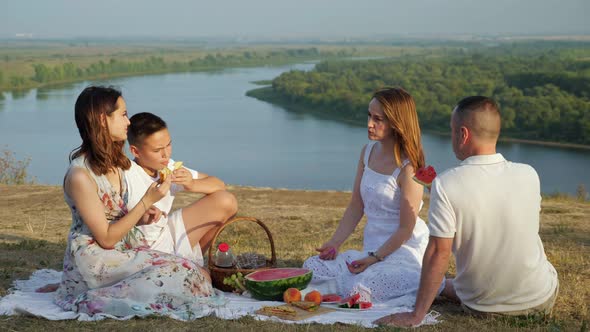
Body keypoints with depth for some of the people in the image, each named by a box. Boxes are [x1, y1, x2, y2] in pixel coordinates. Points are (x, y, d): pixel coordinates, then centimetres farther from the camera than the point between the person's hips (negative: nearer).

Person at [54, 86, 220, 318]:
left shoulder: (112, 160, 7)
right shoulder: (80, 175, -21)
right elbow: (106, 238, -18)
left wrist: (142, 217, -2)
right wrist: (147, 202, -20)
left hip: (125, 246, 8)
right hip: (94, 260, -8)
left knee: (198, 274, -6)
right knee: (180, 274, -19)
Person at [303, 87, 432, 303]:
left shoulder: (408, 167, -17)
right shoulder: (368, 152, 6)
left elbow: (406, 229, -16)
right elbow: (356, 207, 10)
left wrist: (374, 258, -19)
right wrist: (335, 242, 0)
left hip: (404, 252, -7)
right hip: (372, 249, 7)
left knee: (358, 289, -28)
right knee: (312, 268, -7)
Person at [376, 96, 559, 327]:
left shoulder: (445, 185, -21)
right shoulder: (529, 175, -10)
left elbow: (438, 252, -21)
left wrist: (416, 316, -13)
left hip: (481, 306, 0)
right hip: (541, 302, 1)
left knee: (446, 285, 32)